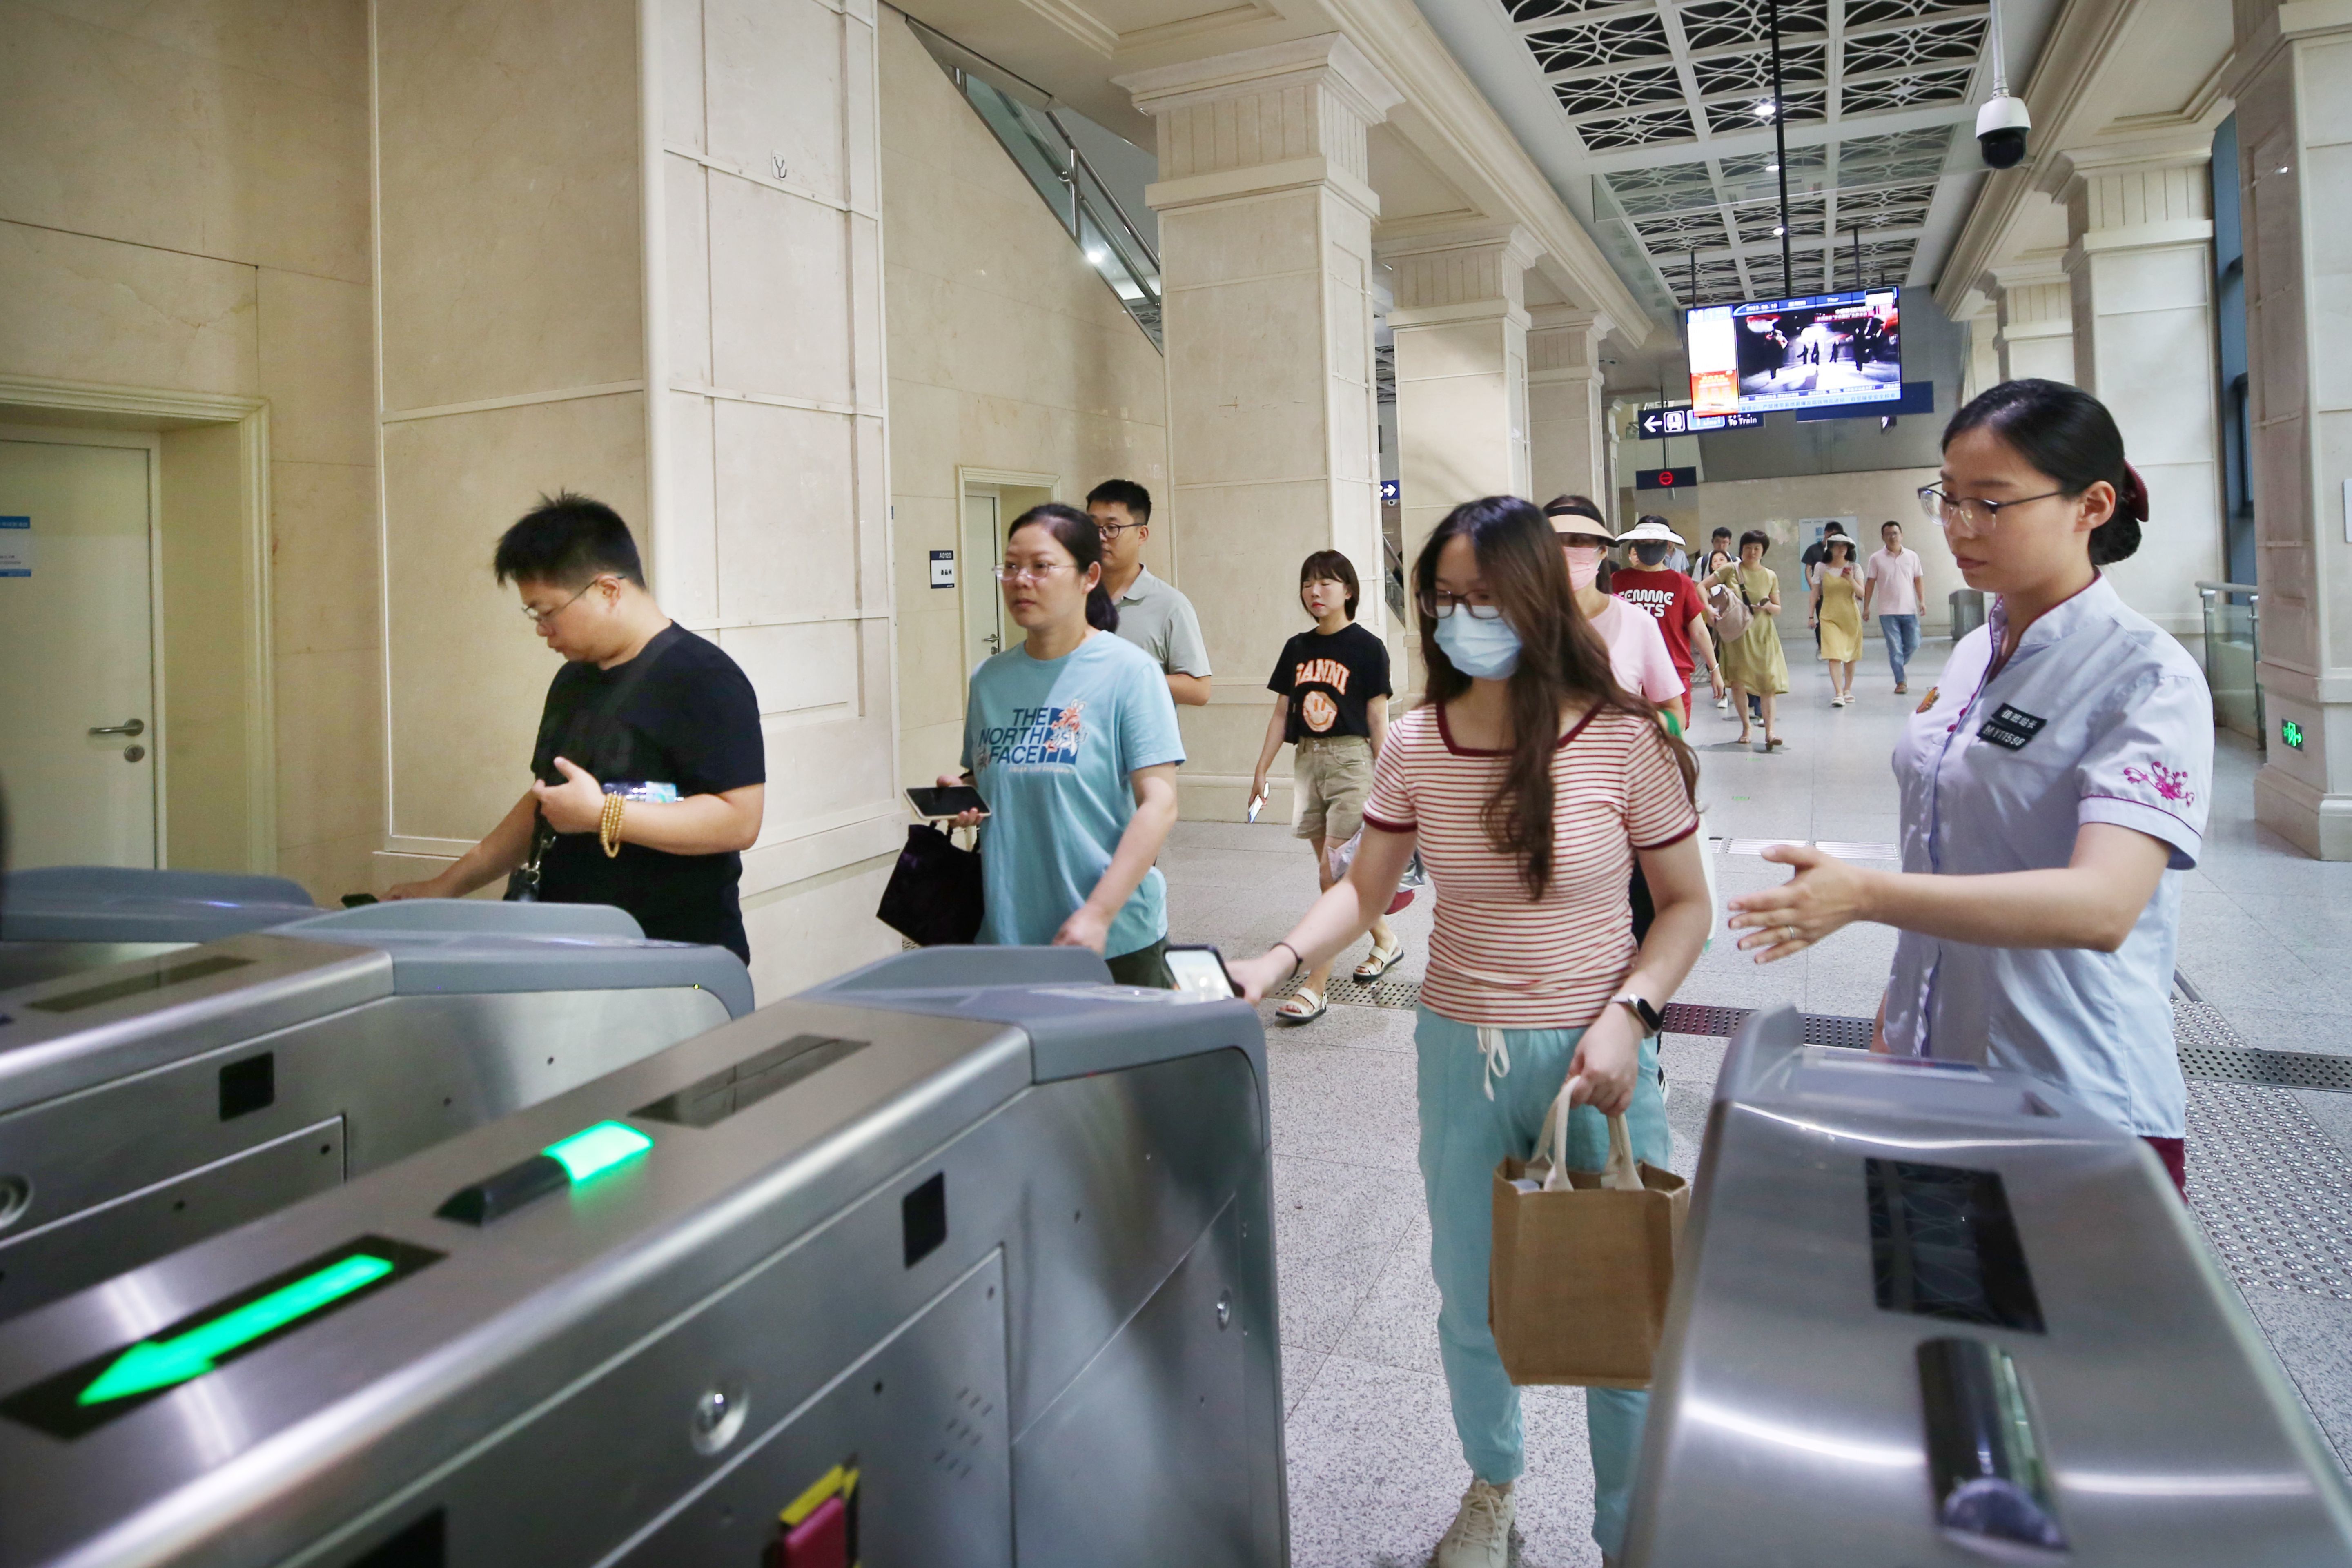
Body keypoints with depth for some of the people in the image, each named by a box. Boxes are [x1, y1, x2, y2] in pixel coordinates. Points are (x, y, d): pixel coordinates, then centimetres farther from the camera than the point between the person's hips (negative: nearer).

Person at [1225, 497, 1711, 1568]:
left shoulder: (1621, 740, -10)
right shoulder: (1415, 746, -2)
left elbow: (1685, 903, -3)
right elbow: (1364, 889, 5)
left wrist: (1628, 1013, -17)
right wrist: (1279, 962, -11)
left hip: (1592, 1055, -2)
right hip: (1462, 1051, 3)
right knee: (1470, 1298, 17)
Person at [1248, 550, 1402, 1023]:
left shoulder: (1367, 648, -4)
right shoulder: (1297, 648, 10)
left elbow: (1378, 721, -5)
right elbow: (1282, 713, 13)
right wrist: (1261, 770, 10)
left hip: (1351, 759, -6)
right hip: (1308, 759, 6)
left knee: (1334, 871, -10)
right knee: (1332, 870, 12)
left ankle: (1315, 987, -9)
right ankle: (1385, 939, 35)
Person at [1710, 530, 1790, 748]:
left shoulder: (1771, 576, 8)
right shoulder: (1731, 571, 1)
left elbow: (1778, 609, 12)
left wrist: (1768, 606, -11)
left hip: (1763, 634, 1)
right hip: (1736, 633, -1)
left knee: (1768, 681, -9)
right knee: (1738, 681, 0)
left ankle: (1770, 730, -14)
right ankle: (1745, 727, 16)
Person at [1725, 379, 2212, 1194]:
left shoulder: (2148, 677, -16)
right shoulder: (1972, 654, 6)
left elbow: (2102, 905, -30)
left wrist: (1865, 894, -38)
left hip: (2078, 1102, -6)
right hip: (1931, 1068, 6)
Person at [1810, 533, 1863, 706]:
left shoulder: (1854, 568, 3)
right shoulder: (1821, 568, 2)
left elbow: (1862, 594, -1)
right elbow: (1815, 593, 7)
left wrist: (1851, 580, -18)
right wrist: (1811, 616, 5)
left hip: (1850, 616, 2)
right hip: (1829, 617, -2)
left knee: (1849, 655, 10)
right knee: (1834, 655, -14)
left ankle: (1847, 690, 24)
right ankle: (1838, 694, -19)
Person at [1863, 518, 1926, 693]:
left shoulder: (1912, 556, 7)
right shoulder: (1876, 559, 1)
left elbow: (1919, 580, 10)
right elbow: (1870, 584, 2)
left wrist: (1922, 601, 0)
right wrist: (1866, 608, 0)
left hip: (1909, 610, 2)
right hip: (1888, 612, -2)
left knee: (1913, 644, 3)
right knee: (1895, 647, -3)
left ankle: (1898, 665, 30)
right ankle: (1901, 682, 2)